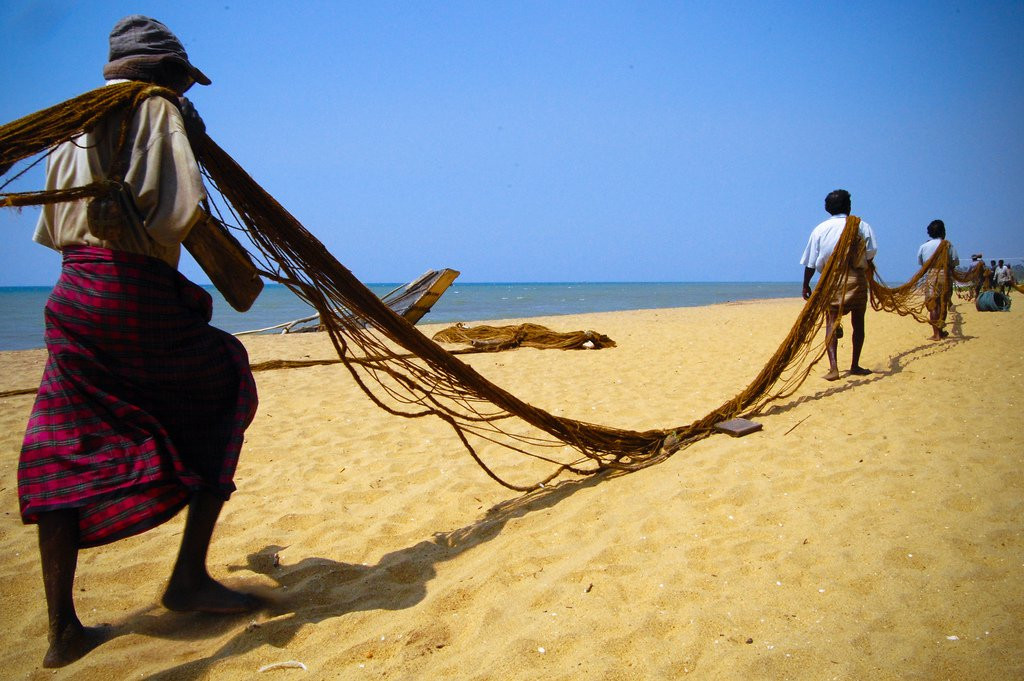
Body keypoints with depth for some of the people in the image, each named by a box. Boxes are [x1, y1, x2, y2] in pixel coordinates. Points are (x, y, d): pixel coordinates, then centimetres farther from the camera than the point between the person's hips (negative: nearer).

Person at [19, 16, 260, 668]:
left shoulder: (76, 131, 21)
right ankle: (190, 575, 5)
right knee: (226, 391, 10)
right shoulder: (159, 111, 1)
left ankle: (62, 627, 9)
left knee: (65, 454, 8)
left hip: (74, 297, 7)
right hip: (139, 294, -6)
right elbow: (181, 211, -12)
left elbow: (53, 230, 22)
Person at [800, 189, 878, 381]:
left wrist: (806, 285, 13)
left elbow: (810, 262, 5)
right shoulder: (861, 226, 3)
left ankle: (833, 367, -13)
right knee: (858, 322, 12)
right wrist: (864, 266, 13)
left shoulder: (820, 229, 7)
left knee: (831, 323, 1)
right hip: (856, 278, -1)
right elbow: (871, 253, -7)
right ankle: (855, 366, 19)